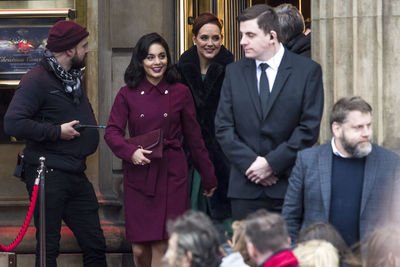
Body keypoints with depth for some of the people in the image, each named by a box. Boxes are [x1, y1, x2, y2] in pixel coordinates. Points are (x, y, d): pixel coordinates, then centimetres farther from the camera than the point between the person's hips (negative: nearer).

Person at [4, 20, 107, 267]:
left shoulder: (74, 77, 15)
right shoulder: (37, 80, -12)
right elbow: (13, 124, -22)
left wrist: (90, 129, 10)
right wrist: (57, 132, -18)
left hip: (77, 173, 8)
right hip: (48, 176, -8)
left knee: (95, 246, 9)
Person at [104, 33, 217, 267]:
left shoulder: (180, 93, 5)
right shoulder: (127, 95, 5)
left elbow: (194, 137, 11)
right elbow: (112, 132, 1)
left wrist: (209, 177, 14)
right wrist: (131, 152, -18)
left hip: (171, 173, -1)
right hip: (139, 175, 1)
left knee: (163, 244, -9)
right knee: (140, 248, 1)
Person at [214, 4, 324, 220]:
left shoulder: (307, 70, 1)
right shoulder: (234, 72, 11)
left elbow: (309, 128, -4)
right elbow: (223, 127, 6)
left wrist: (272, 164, -10)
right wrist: (250, 162, -8)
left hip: (289, 184, -3)